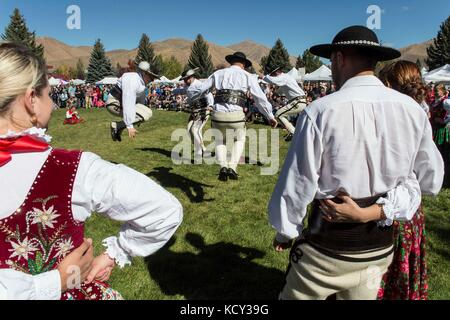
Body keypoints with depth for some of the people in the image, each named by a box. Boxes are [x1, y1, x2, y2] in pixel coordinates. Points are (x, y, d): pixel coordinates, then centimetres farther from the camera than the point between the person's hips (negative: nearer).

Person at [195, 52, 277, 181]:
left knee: (220, 141, 30)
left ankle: (223, 167, 7)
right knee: (239, 139, 29)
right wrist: (270, 116, 18)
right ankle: (232, 168, 11)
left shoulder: (218, 73, 16)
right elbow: (260, 98, 10)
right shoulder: (247, 76, 11)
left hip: (218, 115, 2)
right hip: (236, 116, -1)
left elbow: (200, 90, 20)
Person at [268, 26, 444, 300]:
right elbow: (430, 181, 4)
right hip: (381, 247, 5)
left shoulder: (321, 111, -20)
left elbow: (297, 184, -14)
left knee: (295, 295, 17)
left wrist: (285, 232, 2)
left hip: (328, 249, -4)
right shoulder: (413, 110, -5)